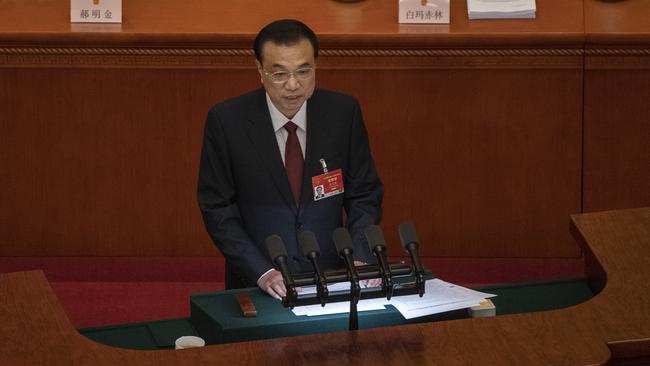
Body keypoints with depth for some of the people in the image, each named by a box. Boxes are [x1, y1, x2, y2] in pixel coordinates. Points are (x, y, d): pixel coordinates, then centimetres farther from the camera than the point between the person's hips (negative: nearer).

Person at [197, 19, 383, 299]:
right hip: (257, 284, -1)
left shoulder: (343, 112, -1)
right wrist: (261, 272, -15)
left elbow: (364, 196, 6)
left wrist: (360, 259, -10)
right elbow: (217, 209, -3)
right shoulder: (226, 121, -6)